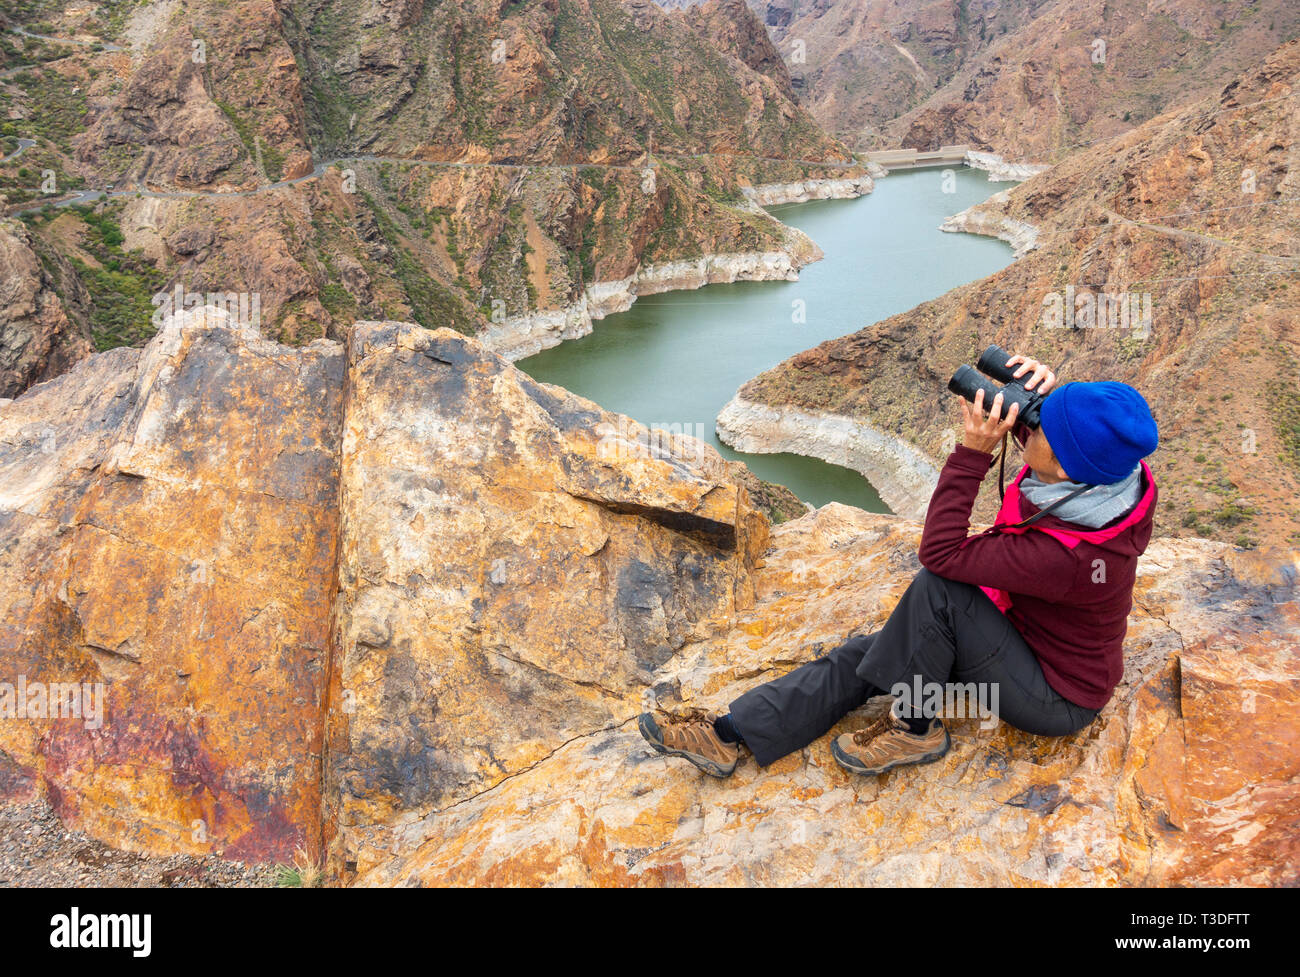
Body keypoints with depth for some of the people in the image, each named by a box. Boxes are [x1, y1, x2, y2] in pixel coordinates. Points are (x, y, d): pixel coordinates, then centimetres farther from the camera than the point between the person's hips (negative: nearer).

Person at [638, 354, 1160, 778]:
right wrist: (1043, 389, -17)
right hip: (1029, 640, 8)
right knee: (864, 653, -2)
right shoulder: (1115, 476, -15)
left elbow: (940, 550, -31)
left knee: (937, 586, -29)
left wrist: (973, 451, -33)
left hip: (1056, 701, -8)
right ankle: (729, 734, -2)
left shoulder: (1066, 555, -39)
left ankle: (914, 727, -6)